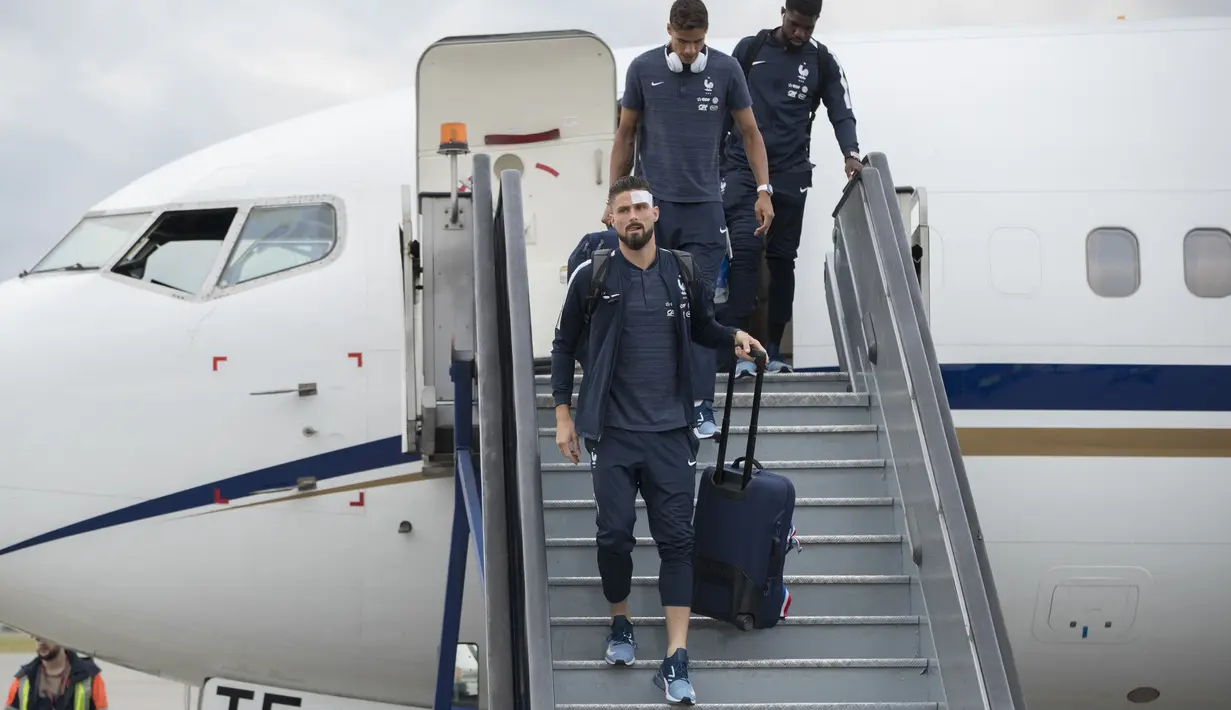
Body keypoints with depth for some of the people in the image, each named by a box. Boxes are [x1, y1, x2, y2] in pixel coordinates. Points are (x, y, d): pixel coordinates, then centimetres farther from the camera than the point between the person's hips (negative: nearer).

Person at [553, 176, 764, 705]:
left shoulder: (683, 272, 3)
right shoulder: (592, 276, -2)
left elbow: (701, 328, 19)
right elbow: (564, 344, 5)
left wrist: (733, 337, -3)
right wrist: (563, 415, 1)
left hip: (671, 430, 1)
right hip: (613, 432, -1)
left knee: (676, 540, -3)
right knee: (615, 534, 0)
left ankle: (676, 662, -2)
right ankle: (621, 625, 27)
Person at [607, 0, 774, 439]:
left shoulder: (725, 70, -1)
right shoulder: (643, 69, -1)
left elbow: (750, 132, 6)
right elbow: (626, 135, 7)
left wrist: (763, 190, -2)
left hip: (704, 207, -1)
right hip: (651, 205, 1)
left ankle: (700, 409, -2)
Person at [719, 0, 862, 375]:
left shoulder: (822, 61, 4)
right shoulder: (749, 48, 3)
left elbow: (840, 112, 0)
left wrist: (850, 152, -19)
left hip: (790, 174, 2)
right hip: (743, 168, -2)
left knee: (782, 258, 7)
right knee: (745, 248, -15)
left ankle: (773, 350, 14)